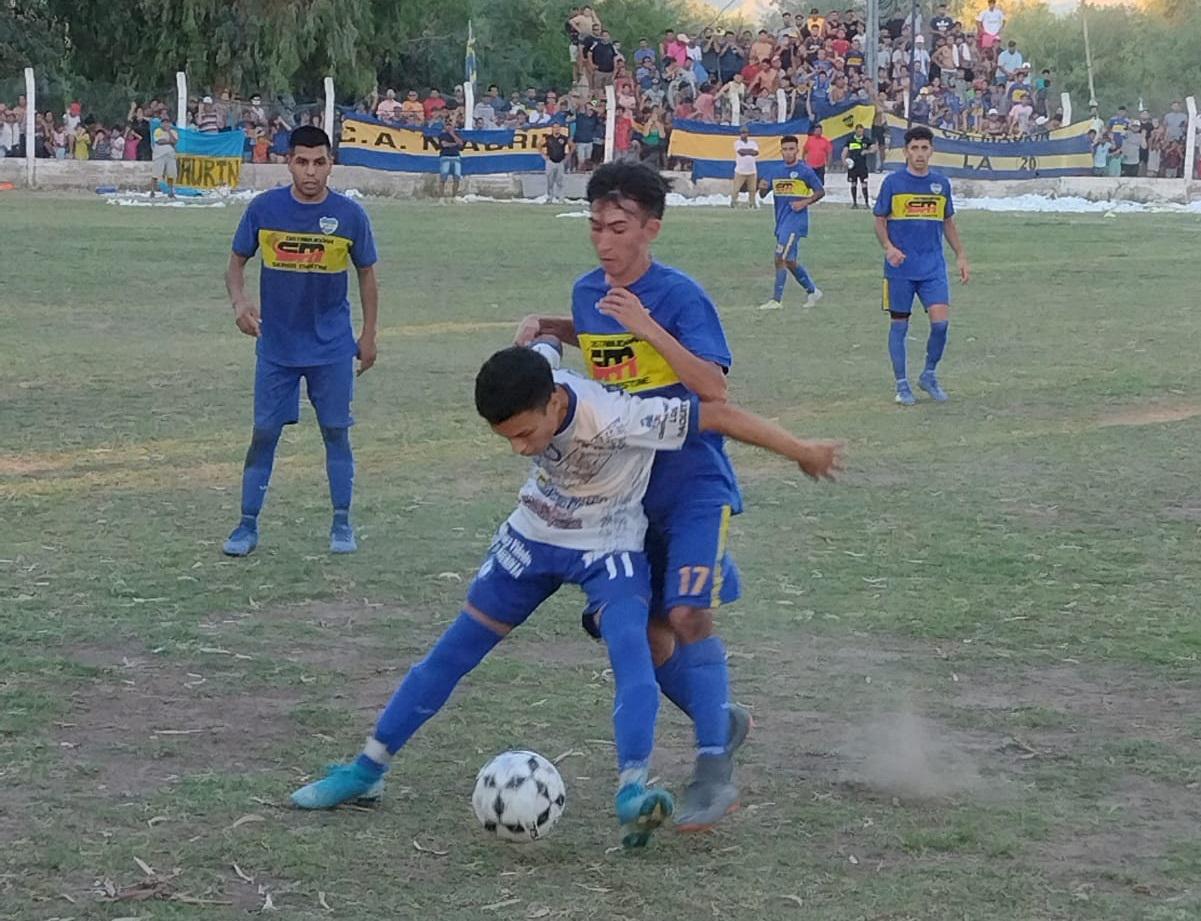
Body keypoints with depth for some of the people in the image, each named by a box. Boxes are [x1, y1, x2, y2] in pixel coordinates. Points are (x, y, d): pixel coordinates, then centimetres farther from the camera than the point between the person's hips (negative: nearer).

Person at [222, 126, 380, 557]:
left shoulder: (350, 214, -6)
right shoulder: (263, 209, -7)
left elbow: (366, 274, 5)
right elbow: (237, 262, 3)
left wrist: (369, 334, 5)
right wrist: (239, 301, -16)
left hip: (333, 347, 0)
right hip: (275, 345, 0)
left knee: (336, 432, 5)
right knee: (263, 434, 2)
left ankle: (342, 523, 17)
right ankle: (247, 525, 10)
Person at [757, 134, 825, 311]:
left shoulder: (805, 170, -6)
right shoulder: (775, 170, 10)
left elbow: (820, 192, -1)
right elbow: (763, 194, 12)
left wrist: (804, 203, -15)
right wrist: (762, 188, -12)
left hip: (796, 220, -7)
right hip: (781, 221, 7)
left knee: (780, 259, -14)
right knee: (789, 261, 13)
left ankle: (776, 300, -12)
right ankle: (813, 291, 29)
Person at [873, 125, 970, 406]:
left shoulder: (941, 183, 8)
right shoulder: (892, 182, -2)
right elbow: (880, 221, 1)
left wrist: (961, 256, 12)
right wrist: (888, 247, -17)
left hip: (933, 267, 2)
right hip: (900, 268, -2)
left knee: (941, 321, -10)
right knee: (899, 325, 3)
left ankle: (929, 375, 11)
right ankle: (902, 385, 14)